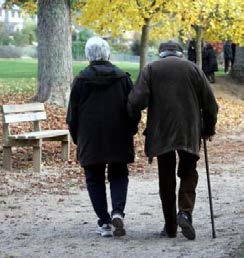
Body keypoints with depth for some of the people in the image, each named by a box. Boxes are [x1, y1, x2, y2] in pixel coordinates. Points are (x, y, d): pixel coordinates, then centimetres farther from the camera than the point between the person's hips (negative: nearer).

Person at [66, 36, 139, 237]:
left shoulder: (81, 80, -3)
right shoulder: (123, 78, 0)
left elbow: (73, 113, 1)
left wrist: (77, 137, 13)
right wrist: (131, 131, 15)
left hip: (90, 138, -1)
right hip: (119, 137, 1)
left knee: (95, 178, 8)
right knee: (118, 175, 11)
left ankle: (104, 222, 3)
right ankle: (118, 212, -12)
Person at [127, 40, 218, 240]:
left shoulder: (150, 70, 5)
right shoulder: (193, 68, 8)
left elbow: (137, 100, -9)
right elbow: (210, 104, 6)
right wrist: (209, 129, 19)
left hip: (161, 133, 0)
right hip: (189, 133, 0)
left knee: (166, 179, 9)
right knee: (188, 173, 12)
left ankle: (170, 227, 11)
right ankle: (185, 211, -12)